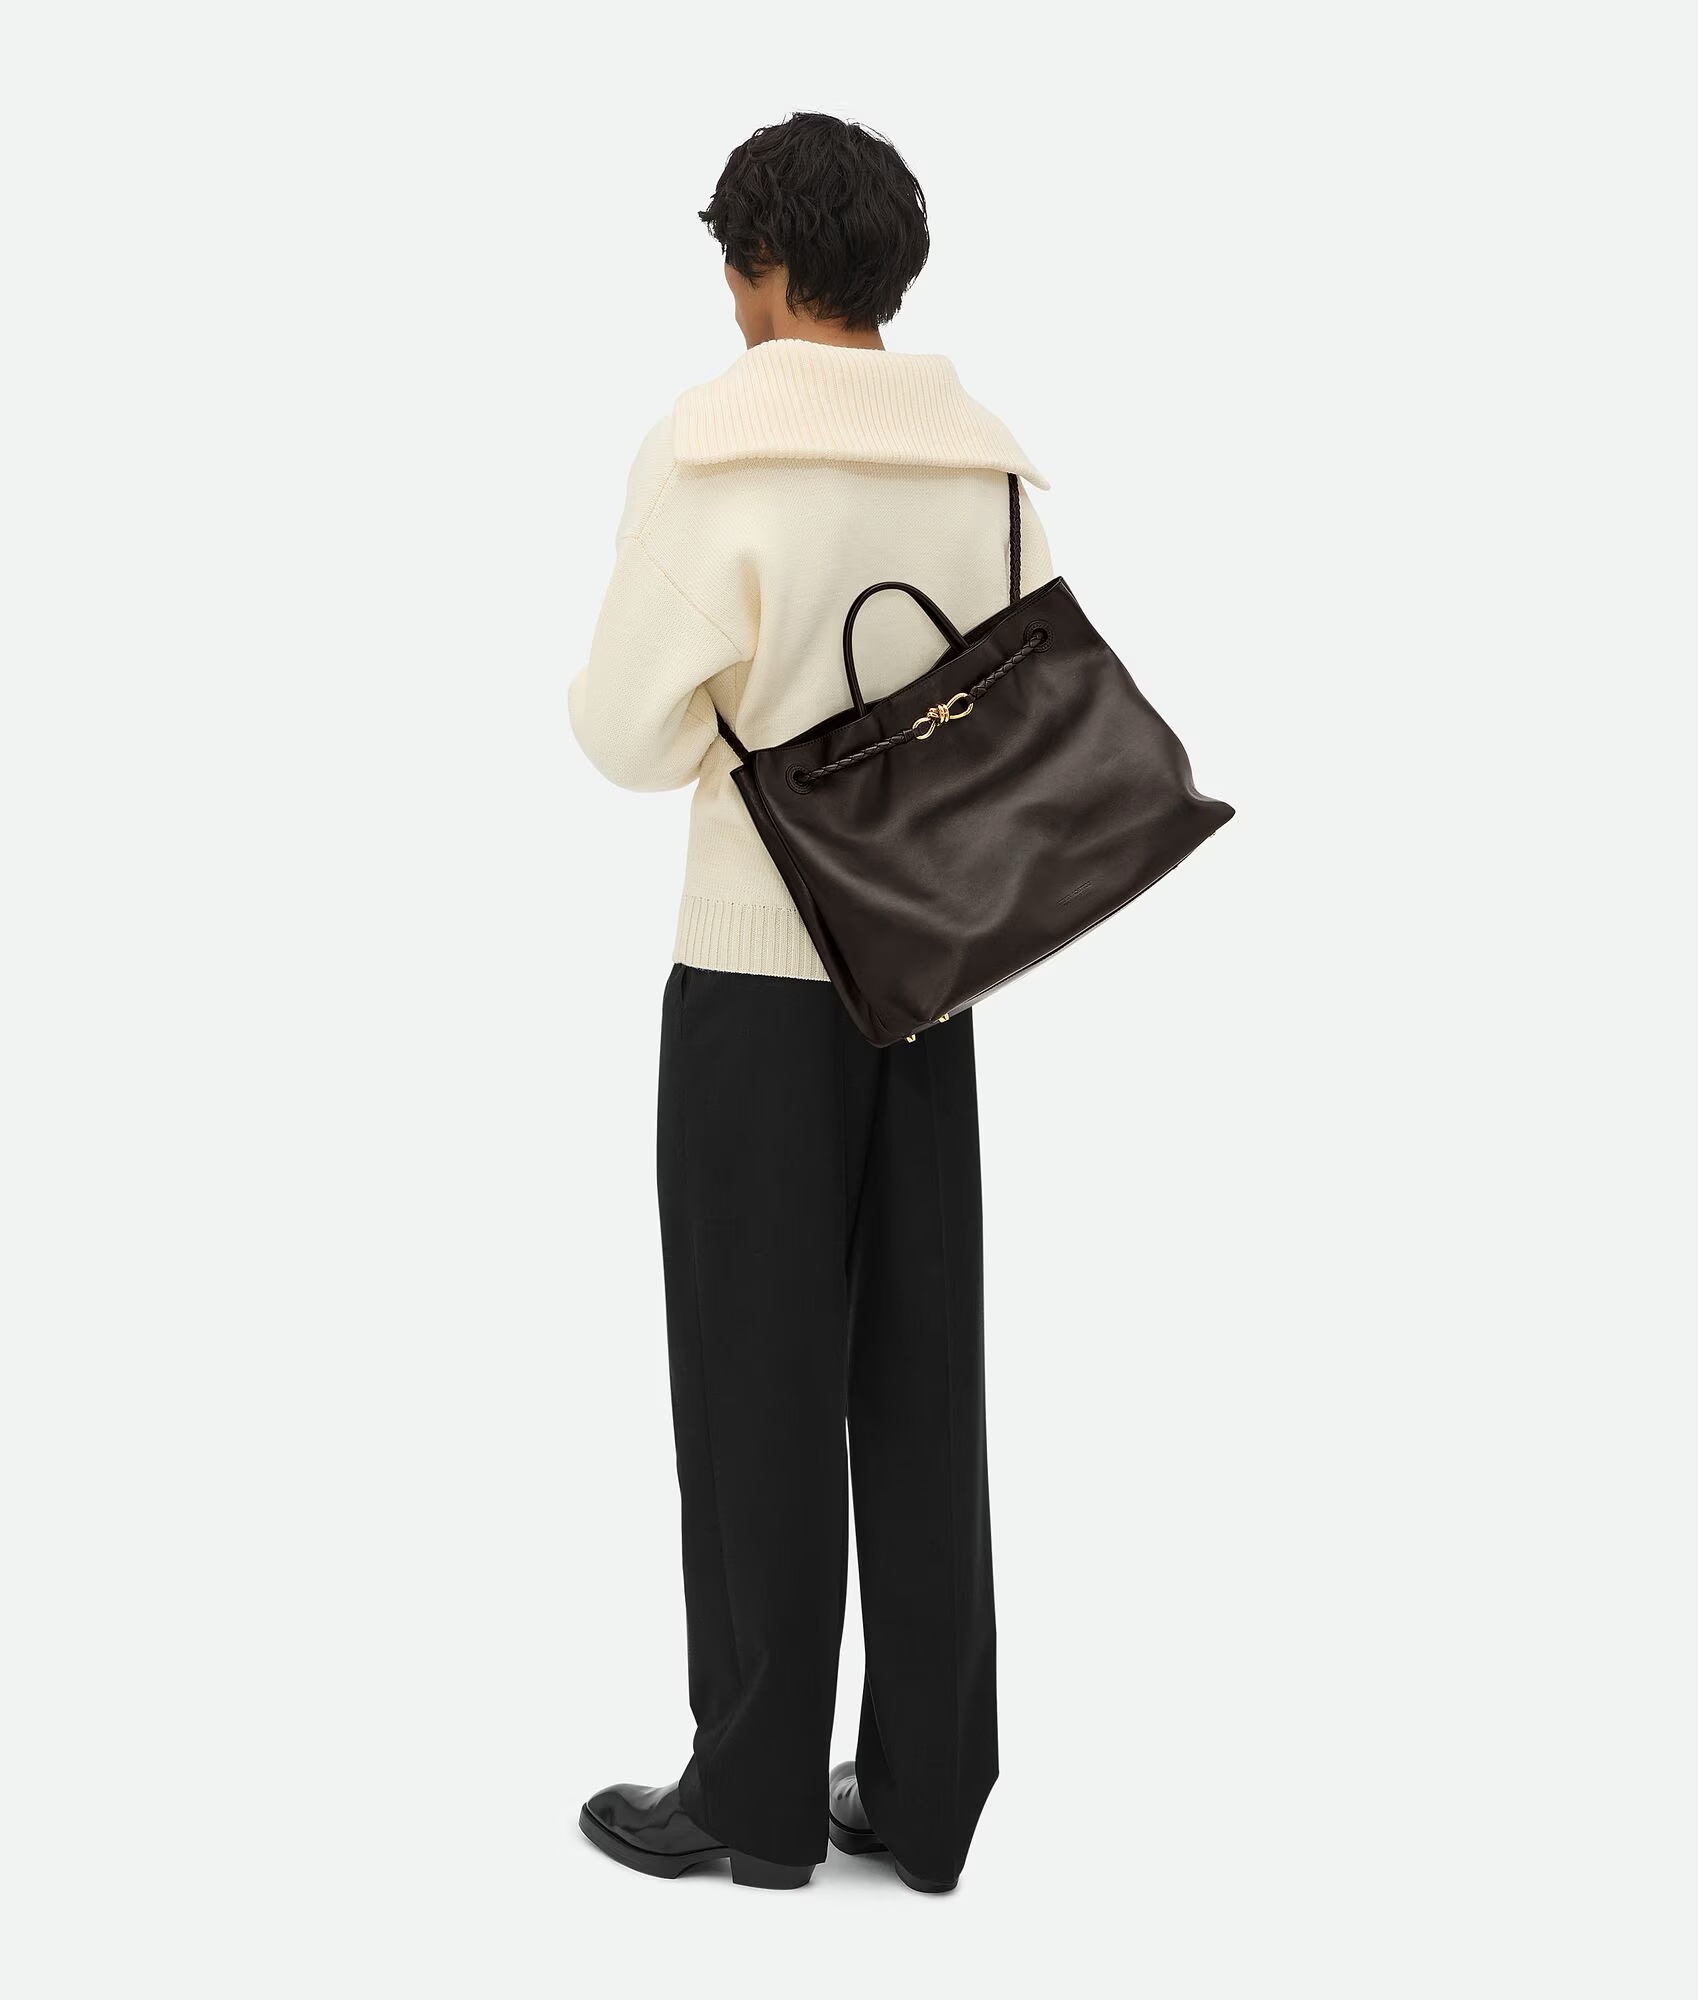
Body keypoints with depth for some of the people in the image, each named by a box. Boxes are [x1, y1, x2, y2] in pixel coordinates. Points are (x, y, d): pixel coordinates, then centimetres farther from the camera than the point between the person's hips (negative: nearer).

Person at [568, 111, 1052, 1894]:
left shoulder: (711, 450, -12)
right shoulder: (991, 464, 5)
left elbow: (633, 735, -14)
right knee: (914, 1383, 10)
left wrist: (616, 694, 9)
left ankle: (759, 1795, 13)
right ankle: (925, 1791, 16)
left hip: (759, 970, -5)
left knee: (757, 1385, 4)